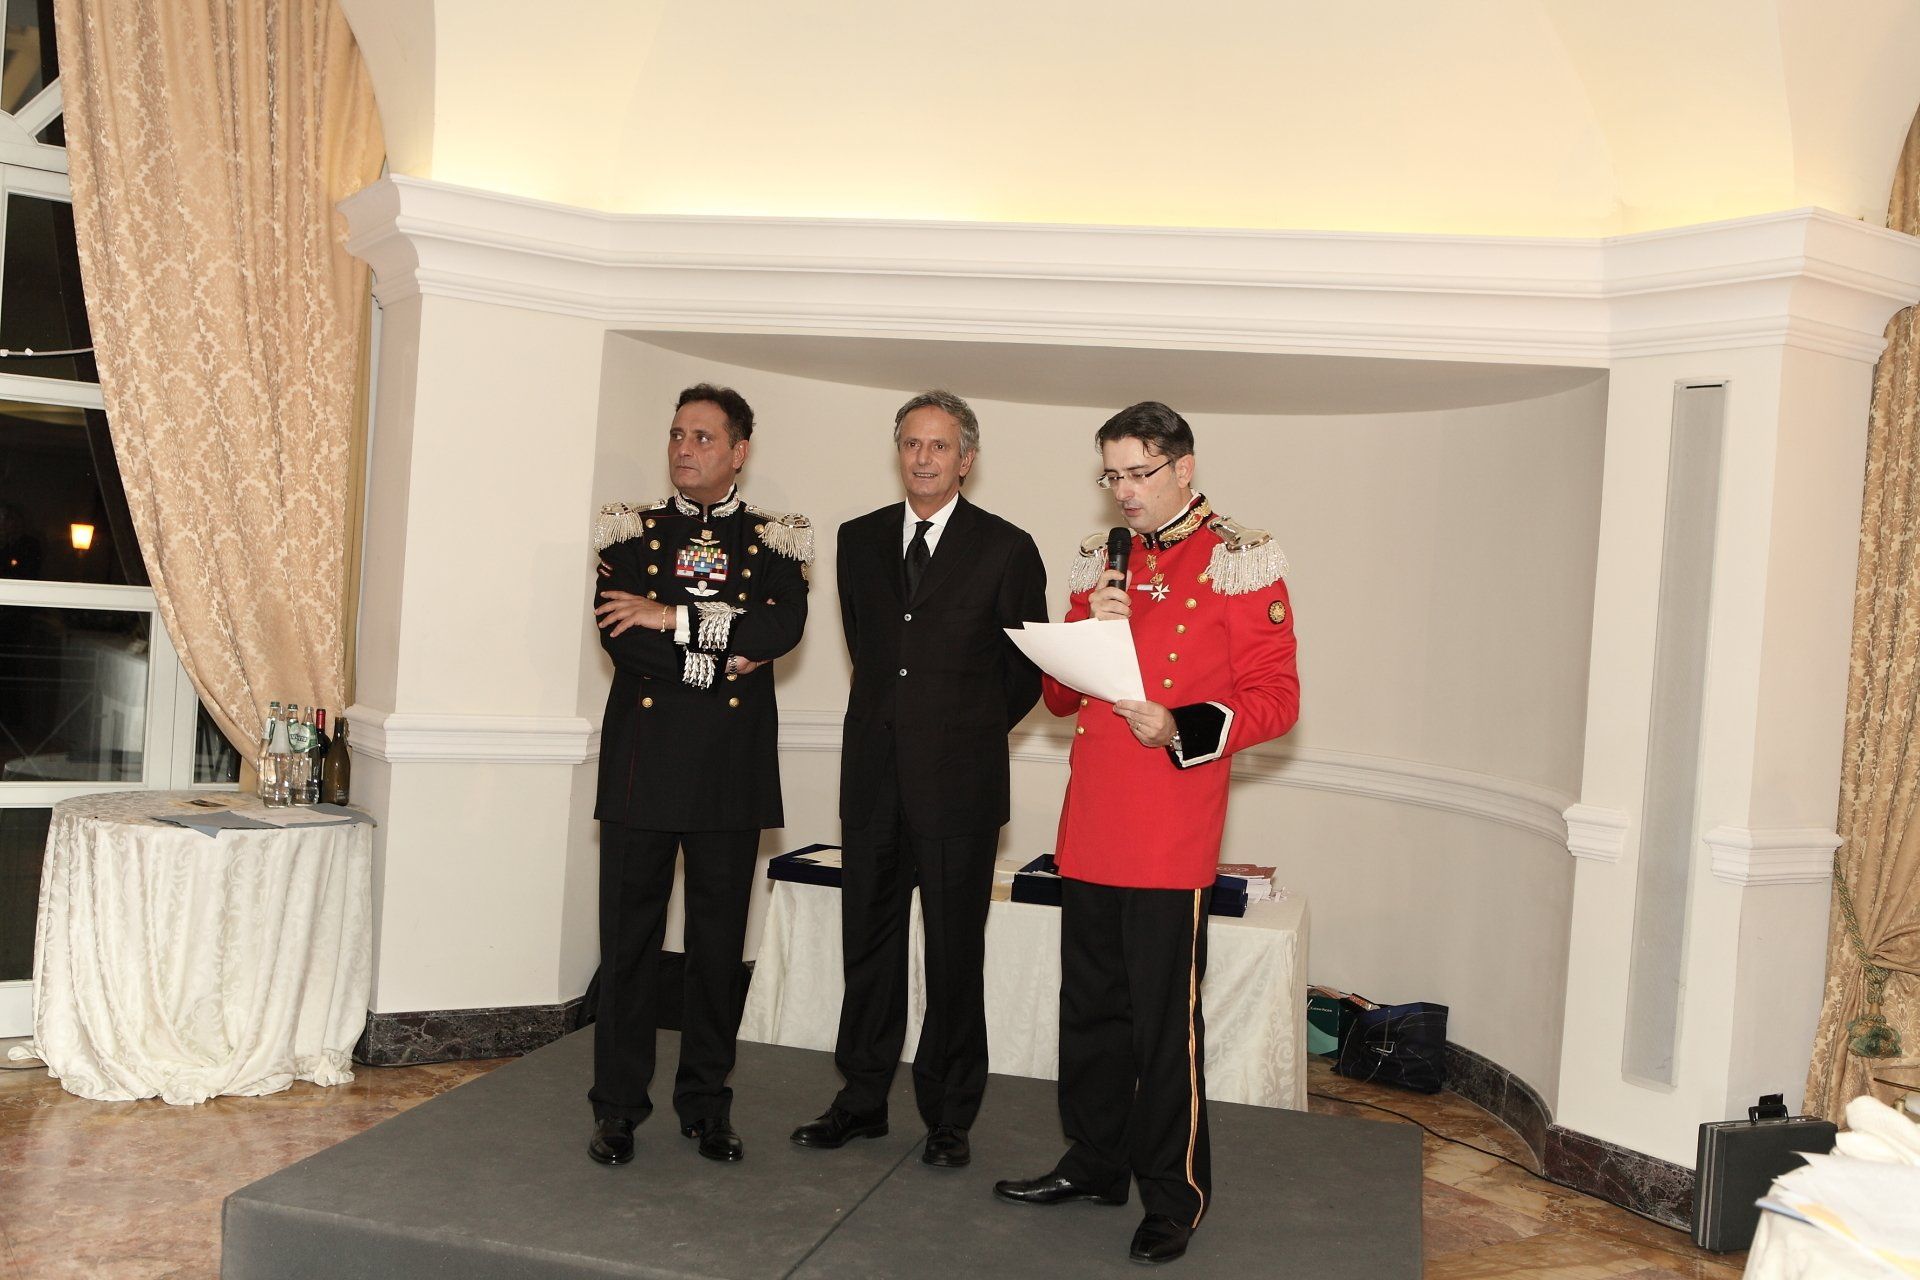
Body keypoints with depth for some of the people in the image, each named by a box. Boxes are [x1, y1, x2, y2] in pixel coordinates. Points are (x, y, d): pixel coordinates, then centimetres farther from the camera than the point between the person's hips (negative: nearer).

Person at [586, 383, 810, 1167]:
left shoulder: (773, 542, 7)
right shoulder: (631, 534, 8)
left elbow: (782, 628, -12)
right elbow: (620, 639, -7)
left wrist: (673, 619, -14)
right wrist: (718, 664, -11)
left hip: (732, 771, 0)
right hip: (643, 762, 0)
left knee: (719, 941, 7)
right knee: (628, 937, 4)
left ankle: (706, 1102, 21)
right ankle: (618, 1107, 15)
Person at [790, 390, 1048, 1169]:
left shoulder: (1006, 550, -2)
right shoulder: (859, 540, 10)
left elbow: (1027, 667, 5)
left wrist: (969, 729, 9)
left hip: (958, 782, -4)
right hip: (875, 775, 4)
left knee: (955, 951, 3)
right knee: (867, 940, 11)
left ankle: (950, 1117, 15)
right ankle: (862, 1099, 23)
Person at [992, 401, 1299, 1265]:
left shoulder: (1239, 562, -4)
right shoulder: (1101, 562, 13)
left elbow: (1276, 698, -7)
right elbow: (1058, 697, 14)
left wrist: (1181, 730, -21)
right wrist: (1091, 629, -5)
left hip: (1172, 837, -6)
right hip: (1089, 830, 6)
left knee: (1166, 1022, 1)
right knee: (1091, 1008, 15)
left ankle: (1174, 1196, 16)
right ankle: (1095, 1162, 31)